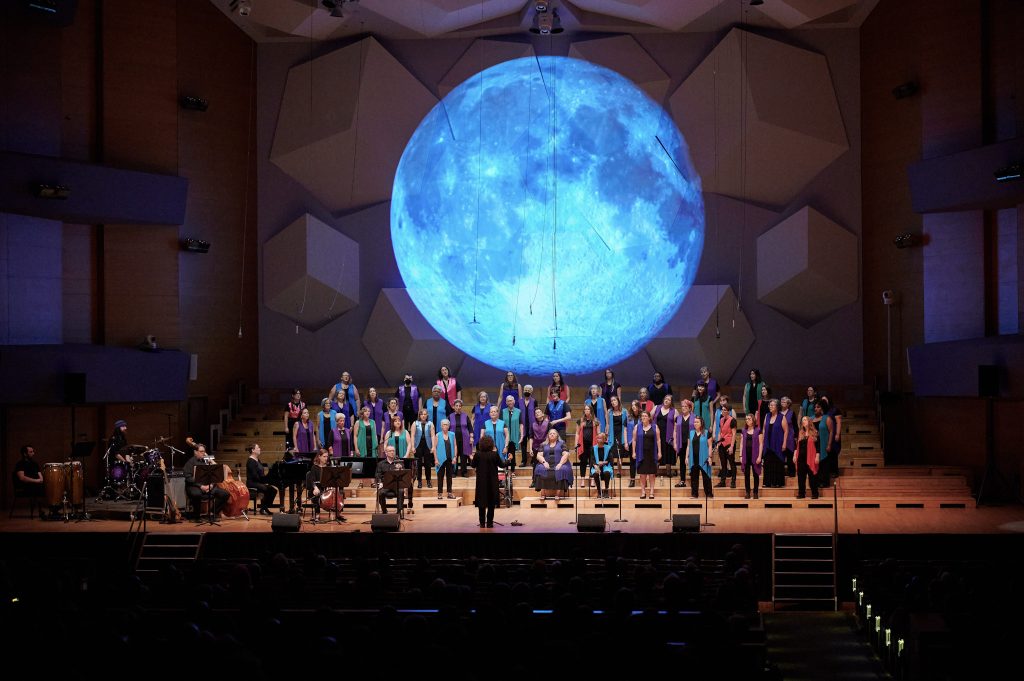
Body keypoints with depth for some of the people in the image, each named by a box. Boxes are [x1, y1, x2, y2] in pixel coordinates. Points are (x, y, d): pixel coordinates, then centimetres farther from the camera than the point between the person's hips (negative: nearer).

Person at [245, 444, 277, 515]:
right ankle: (262, 509, -13)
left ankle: (266, 507, 0)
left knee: (273, 490, -7)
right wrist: (264, 482, -19)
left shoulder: (257, 460, 16)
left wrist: (266, 480, -2)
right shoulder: (250, 461, -13)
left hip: (259, 482, 9)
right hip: (252, 483, -9)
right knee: (267, 490, -28)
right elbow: (254, 475, -21)